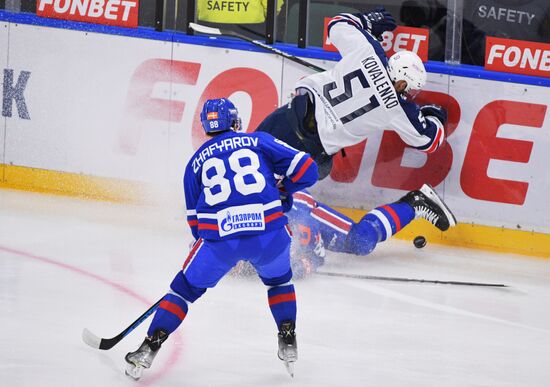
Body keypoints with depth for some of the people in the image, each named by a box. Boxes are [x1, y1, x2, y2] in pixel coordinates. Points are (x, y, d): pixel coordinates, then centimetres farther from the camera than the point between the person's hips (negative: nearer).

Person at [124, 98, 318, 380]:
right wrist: (283, 190, 25)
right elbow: (306, 169, 7)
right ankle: (288, 344, 23)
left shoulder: (196, 162, 20)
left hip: (219, 239, 0)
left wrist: (203, 237, 40)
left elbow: (195, 222, 22)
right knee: (279, 280, 31)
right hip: (269, 232, 0)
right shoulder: (259, 141, 14)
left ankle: (148, 350, 10)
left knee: (185, 288, 19)